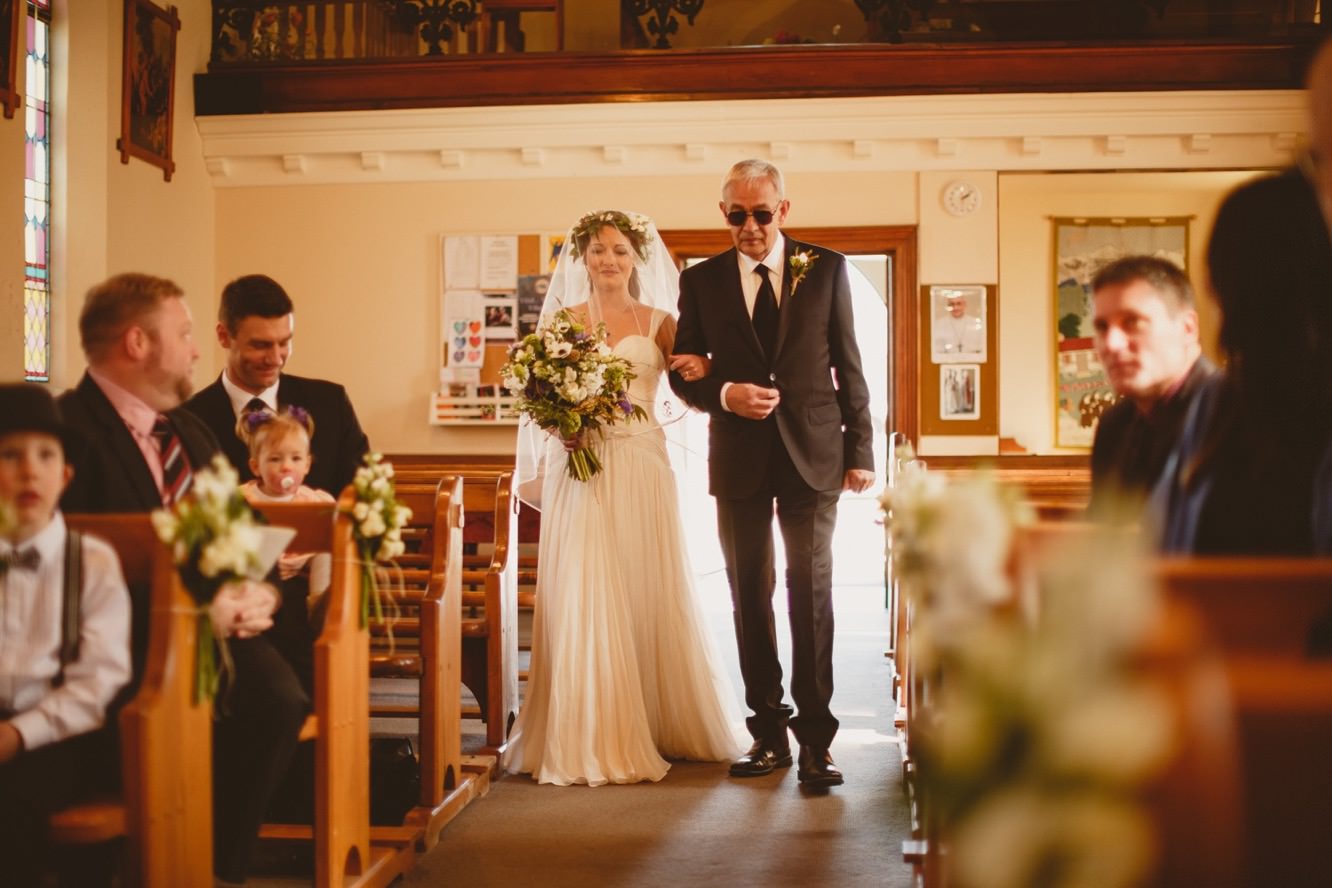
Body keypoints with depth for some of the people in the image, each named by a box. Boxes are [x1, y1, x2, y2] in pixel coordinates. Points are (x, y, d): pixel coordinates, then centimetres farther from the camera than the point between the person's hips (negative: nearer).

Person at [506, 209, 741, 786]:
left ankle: (657, 727, 15)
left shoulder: (658, 322, 9)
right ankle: (590, 738, 2)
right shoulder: (561, 321, 10)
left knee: (648, 596, 3)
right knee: (583, 600, -4)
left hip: (642, 470, 0)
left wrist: (700, 371, -14)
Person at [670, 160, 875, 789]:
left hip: (812, 453, -2)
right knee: (749, 596, 7)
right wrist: (724, 394, -14)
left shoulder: (826, 268, 4)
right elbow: (682, 372, 7)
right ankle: (769, 732, 17)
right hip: (739, 459, 2)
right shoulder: (701, 280, 6)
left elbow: (848, 364, 5)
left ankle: (815, 737, 2)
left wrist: (860, 449, 0)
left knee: (812, 590, -4)